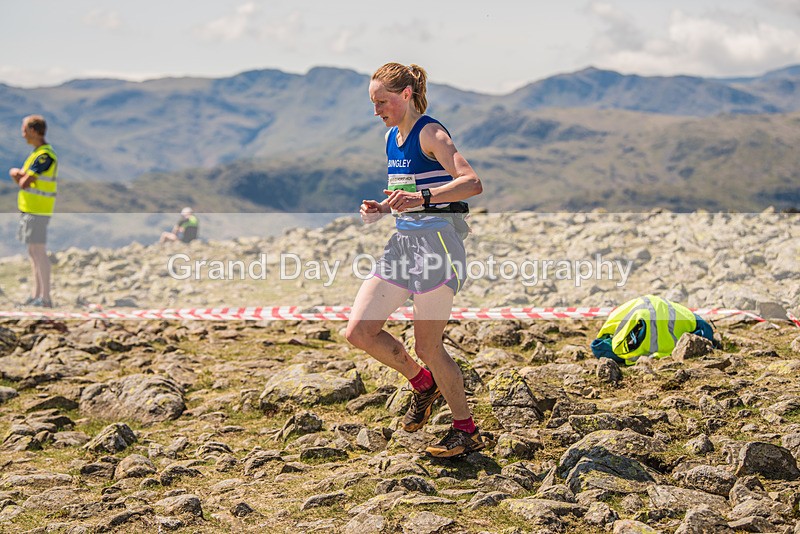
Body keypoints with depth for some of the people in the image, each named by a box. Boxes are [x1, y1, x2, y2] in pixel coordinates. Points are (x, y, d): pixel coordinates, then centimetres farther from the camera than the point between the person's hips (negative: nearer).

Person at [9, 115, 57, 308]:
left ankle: (45, 298, -7)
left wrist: (19, 176, 3)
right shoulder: (37, 153, 16)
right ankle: (35, 295, 19)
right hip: (29, 209, 10)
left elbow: (24, 183, -19)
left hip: (37, 210, -10)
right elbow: (18, 174, 18)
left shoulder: (45, 155, -16)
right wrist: (19, 173, -5)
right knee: (33, 252, 13)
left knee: (39, 252, -8)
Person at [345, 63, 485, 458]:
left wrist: (421, 198, -38)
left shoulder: (429, 133, -12)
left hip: (435, 242, -8)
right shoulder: (391, 138, 14)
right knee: (359, 331, 1)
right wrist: (381, 208, 6)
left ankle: (467, 431, 15)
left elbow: (472, 182, -25)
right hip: (402, 241, 8)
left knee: (427, 346, -3)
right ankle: (423, 384, 24)